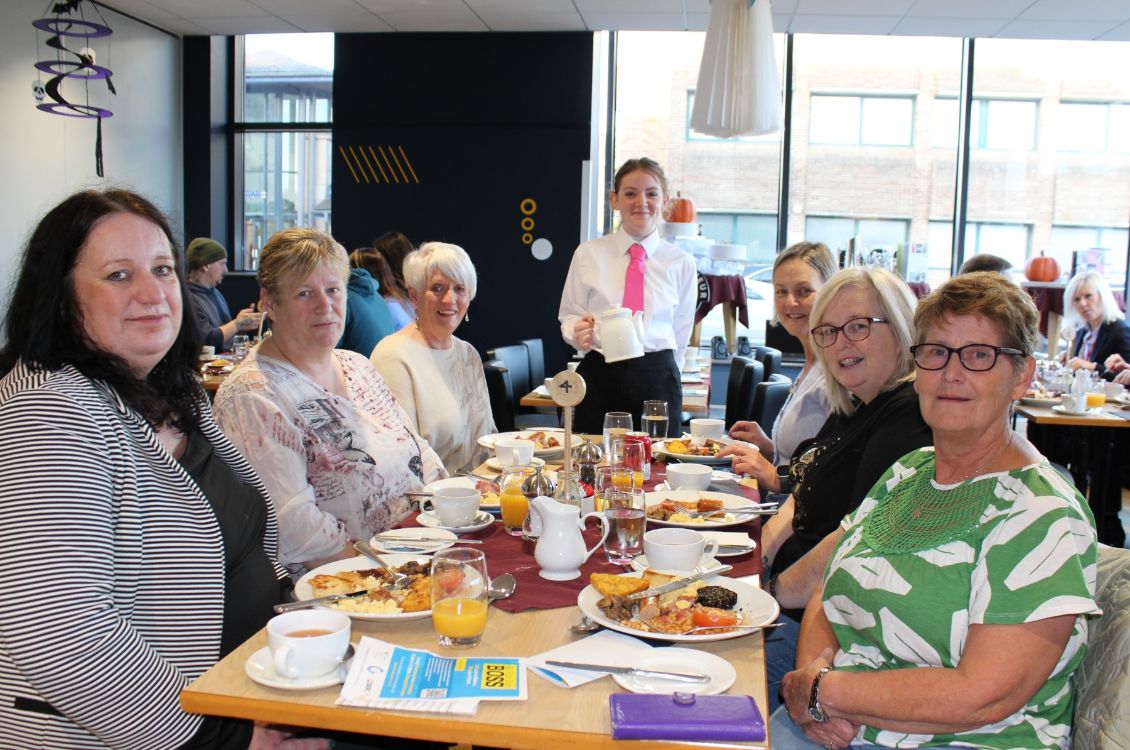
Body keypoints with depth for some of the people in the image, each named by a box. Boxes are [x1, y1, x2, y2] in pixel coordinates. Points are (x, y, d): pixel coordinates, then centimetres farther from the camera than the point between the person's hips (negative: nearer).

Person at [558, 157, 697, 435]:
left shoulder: (681, 264, 5)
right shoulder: (588, 254, 2)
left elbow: (681, 331, 12)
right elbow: (569, 316, 6)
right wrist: (579, 332, -14)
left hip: (657, 380, 1)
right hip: (599, 376, 0)